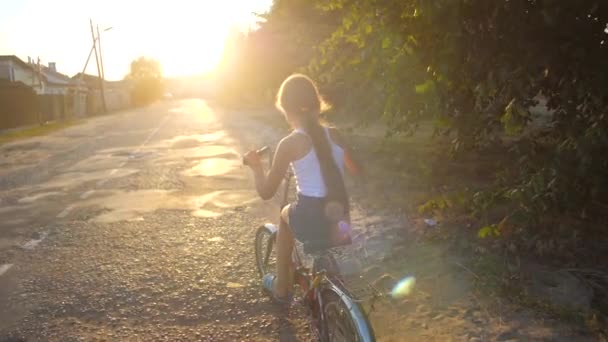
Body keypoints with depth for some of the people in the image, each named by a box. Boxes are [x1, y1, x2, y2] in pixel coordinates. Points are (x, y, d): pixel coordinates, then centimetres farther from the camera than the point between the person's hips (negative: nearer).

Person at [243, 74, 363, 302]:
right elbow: (356, 170, 19)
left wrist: (255, 165, 11)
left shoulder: (289, 143, -11)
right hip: (341, 225, 5)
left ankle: (281, 287, 36)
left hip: (312, 224, -4)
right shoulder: (334, 135, 3)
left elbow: (266, 192, -6)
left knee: (286, 214, 29)